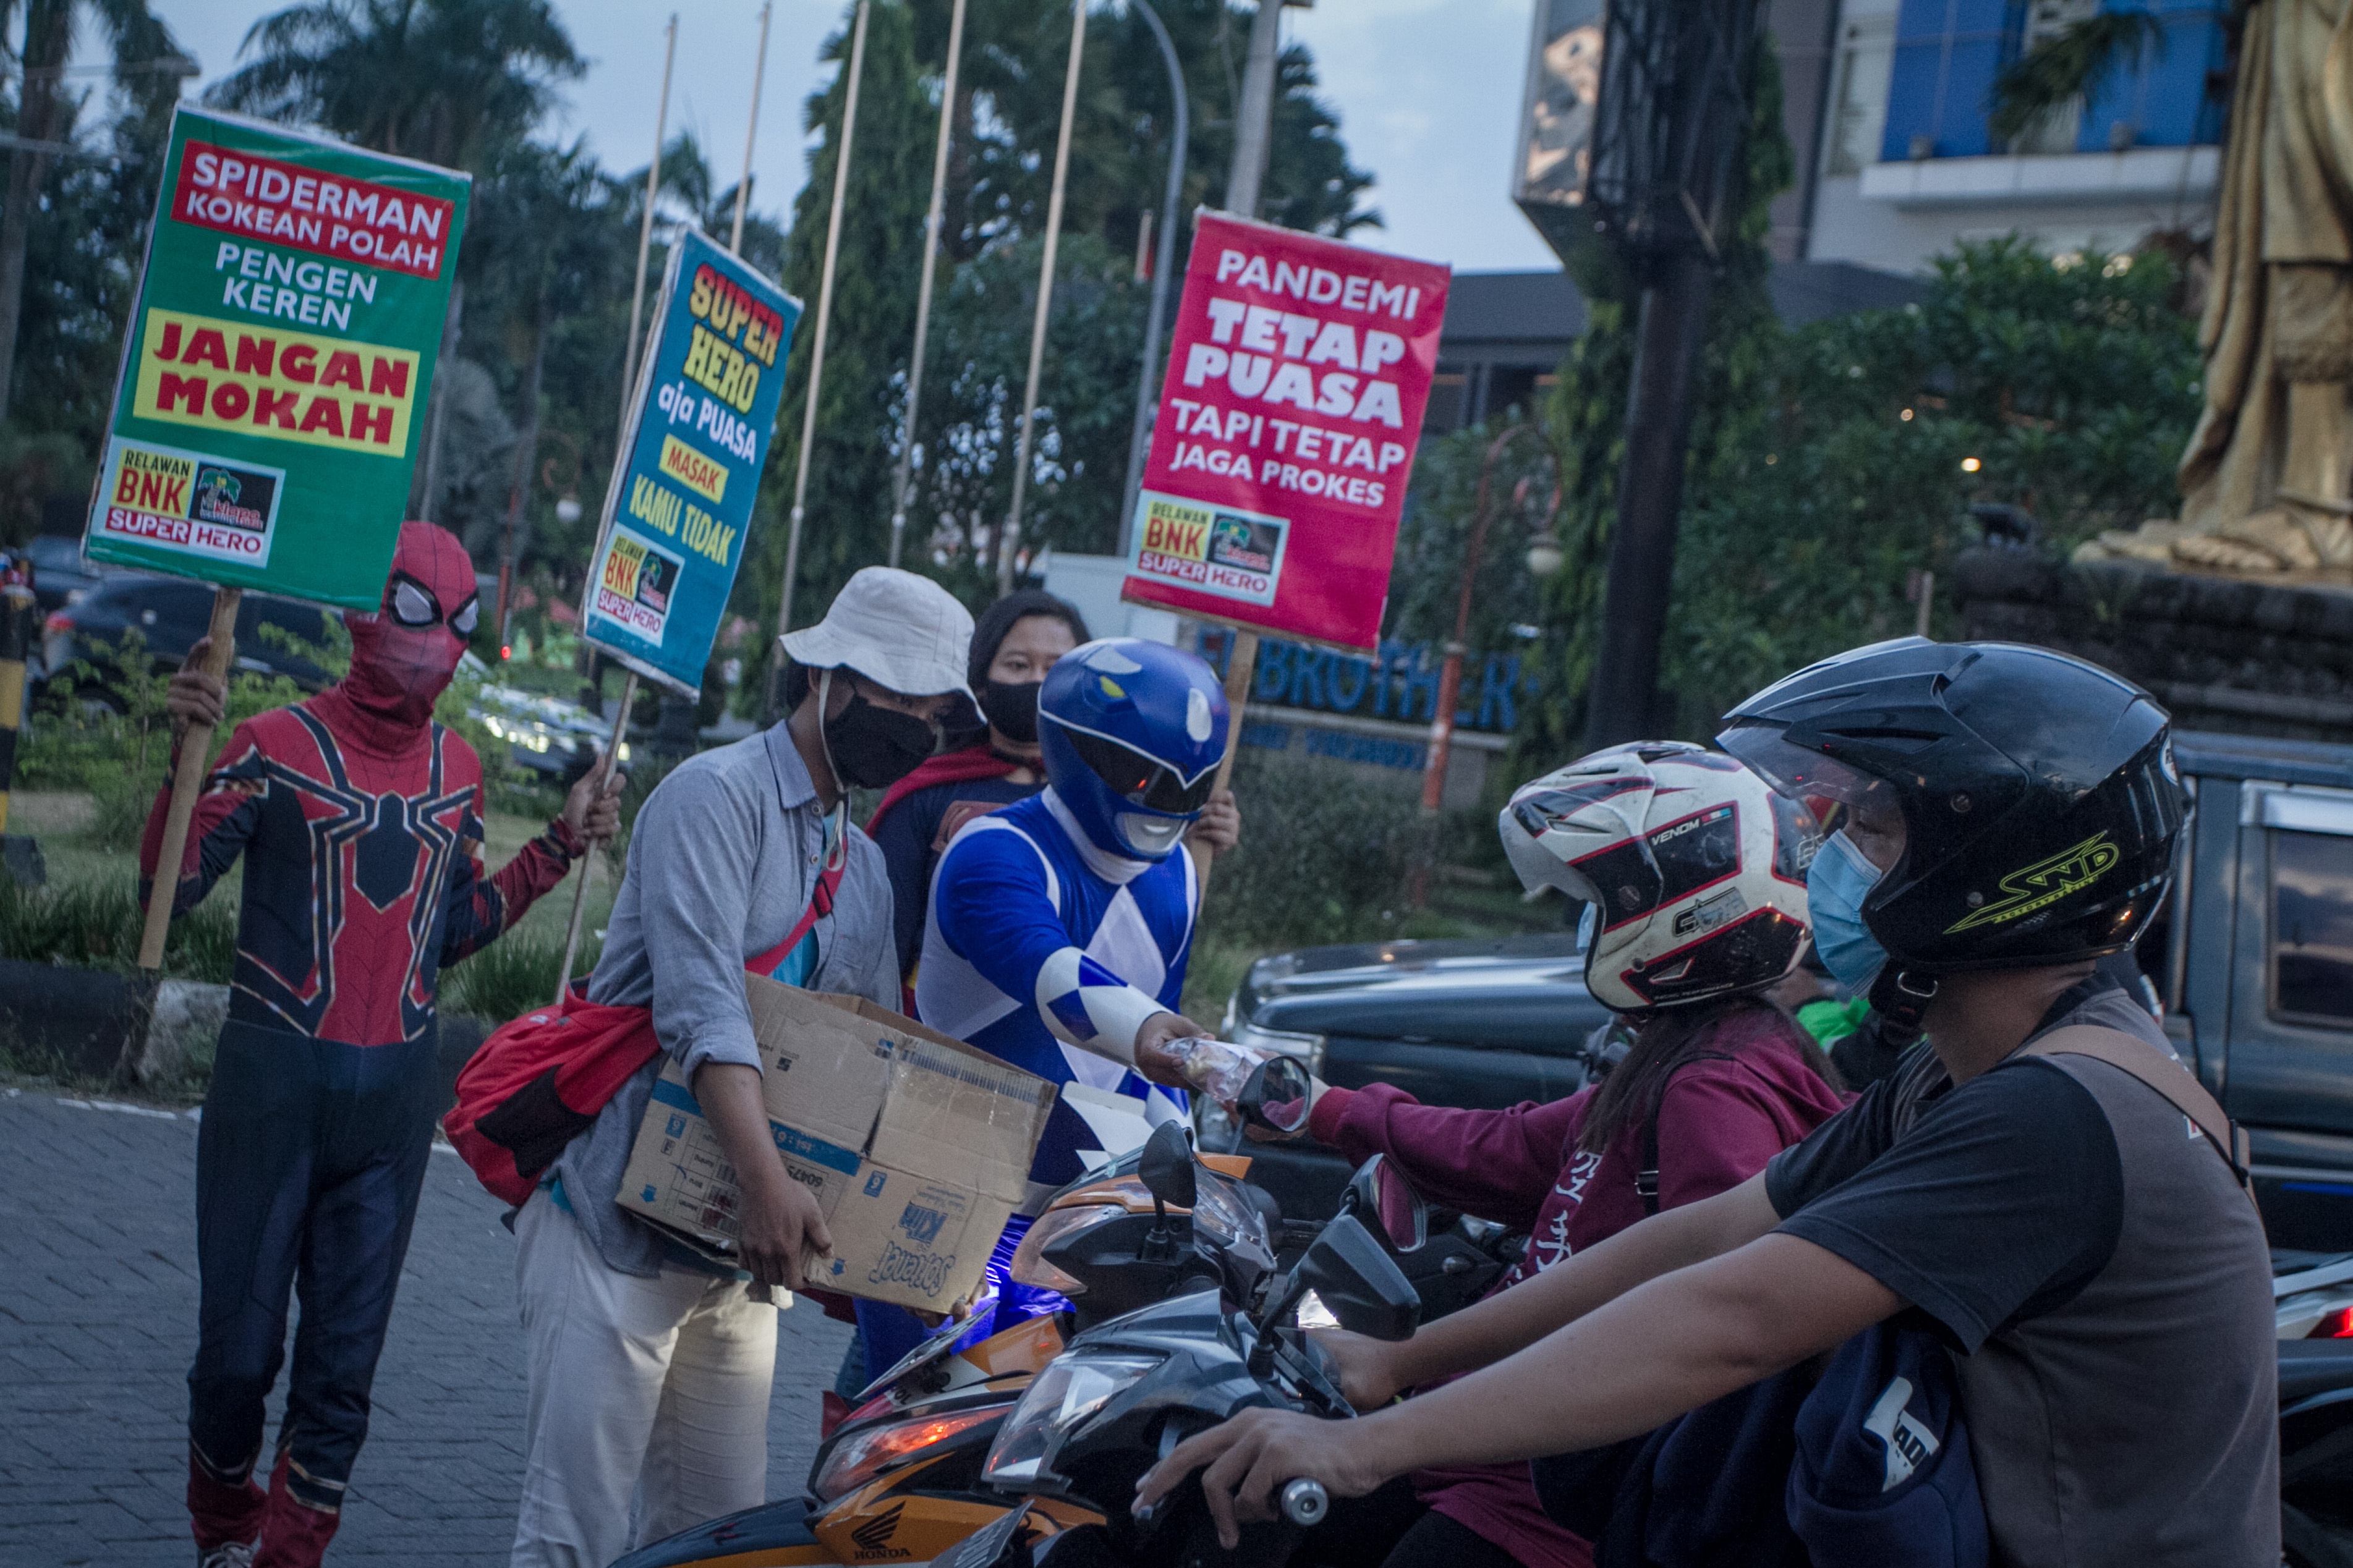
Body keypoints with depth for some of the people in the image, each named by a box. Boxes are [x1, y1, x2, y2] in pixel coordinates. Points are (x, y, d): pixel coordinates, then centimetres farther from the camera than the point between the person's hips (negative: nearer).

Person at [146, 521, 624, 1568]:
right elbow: (170, 888, -9)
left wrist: (559, 847, 11)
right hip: (273, 1076, -4)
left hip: (396, 1091, 4)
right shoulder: (279, 746, -5)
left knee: (344, 1364, 5)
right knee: (239, 1342, 3)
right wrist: (189, 757, -22)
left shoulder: (458, 770, 10)